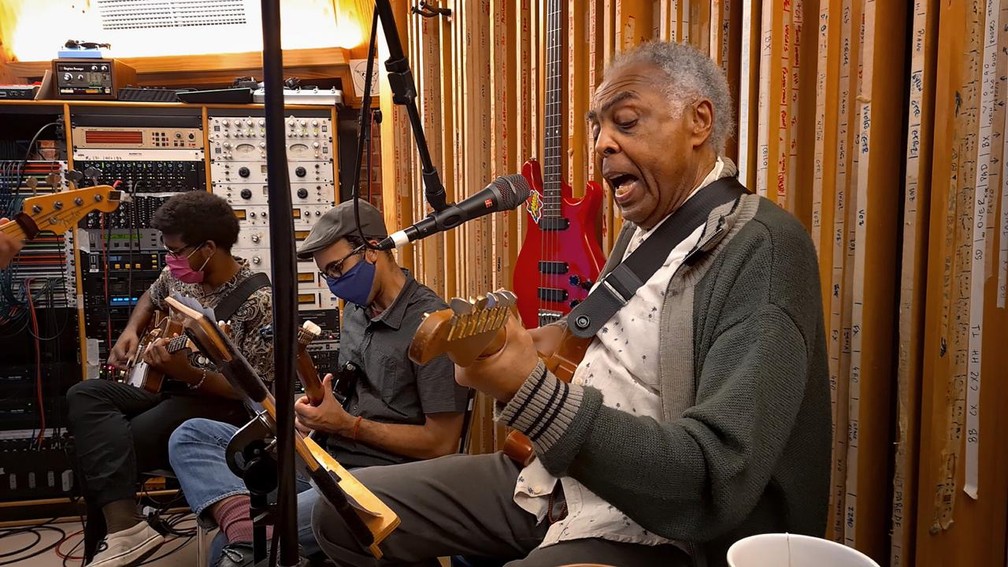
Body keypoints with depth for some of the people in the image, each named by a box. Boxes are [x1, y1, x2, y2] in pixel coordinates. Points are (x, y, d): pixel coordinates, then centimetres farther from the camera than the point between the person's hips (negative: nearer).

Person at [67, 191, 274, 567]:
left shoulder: (257, 302, -20)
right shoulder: (178, 274, 2)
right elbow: (151, 298, 28)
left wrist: (187, 373, -32)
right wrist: (131, 332, 7)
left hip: (218, 406, -8)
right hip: (164, 385, 8)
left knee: (107, 451, -23)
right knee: (84, 396, -19)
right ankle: (124, 528, -30)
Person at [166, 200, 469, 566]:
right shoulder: (356, 308, 12)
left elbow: (441, 443, -16)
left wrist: (346, 425, -15)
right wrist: (319, 406, 0)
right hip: (326, 454, 10)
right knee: (190, 436, -6)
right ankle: (245, 531, -27)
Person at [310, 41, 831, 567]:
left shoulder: (764, 249, -19)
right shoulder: (642, 228, 9)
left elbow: (717, 484, -28)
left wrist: (527, 391, -37)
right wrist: (568, 333, 6)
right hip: (558, 475, 9)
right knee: (345, 510, 7)